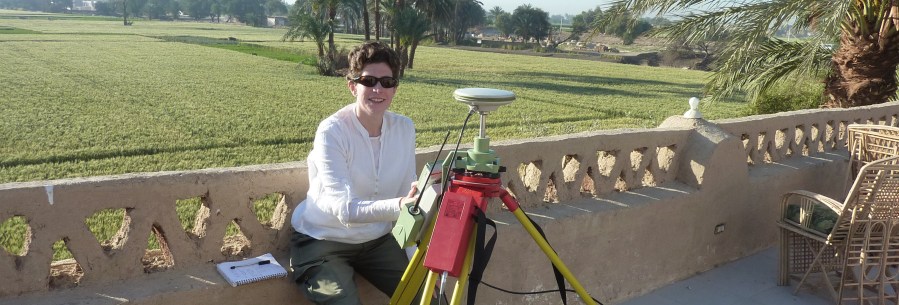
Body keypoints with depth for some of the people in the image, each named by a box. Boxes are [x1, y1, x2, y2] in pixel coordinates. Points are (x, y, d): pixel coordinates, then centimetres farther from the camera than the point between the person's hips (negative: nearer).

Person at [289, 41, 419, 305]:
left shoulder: (405, 128, -5)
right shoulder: (332, 131, -21)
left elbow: (407, 197, -2)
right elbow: (345, 209, -30)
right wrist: (397, 206, -46)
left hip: (377, 239, 5)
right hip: (323, 242, -4)